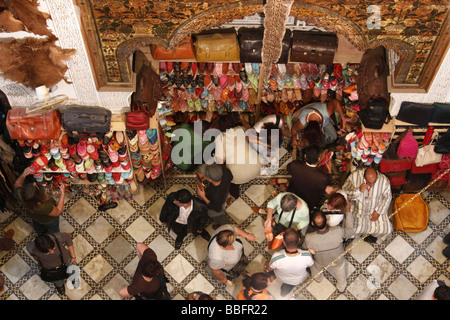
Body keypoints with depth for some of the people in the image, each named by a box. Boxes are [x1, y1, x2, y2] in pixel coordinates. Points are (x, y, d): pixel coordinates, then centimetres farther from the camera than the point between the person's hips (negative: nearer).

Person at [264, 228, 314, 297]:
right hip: (299, 280, 1)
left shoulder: (276, 258, -44)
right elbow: (310, 266, -14)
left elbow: (269, 268, -19)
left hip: (281, 278, 0)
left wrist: (266, 265, 4)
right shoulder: (307, 256, -41)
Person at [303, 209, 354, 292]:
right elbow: (350, 231, -19)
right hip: (338, 261, 1)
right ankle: (341, 287, 66)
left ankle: (318, 279, 68)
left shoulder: (309, 238, -43)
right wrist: (349, 213, -9)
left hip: (320, 262, -1)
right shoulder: (338, 231, -43)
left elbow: (305, 247, -17)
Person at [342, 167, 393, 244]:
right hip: (358, 208, -1)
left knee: (386, 230, -13)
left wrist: (378, 211, -11)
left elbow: (387, 197, -2)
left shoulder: (384, 180, -15)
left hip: (375, 209, 1)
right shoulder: (354, 176, -19)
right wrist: (359, 190, -29)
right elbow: (344, 191, -13)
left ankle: (372, 235, 17)